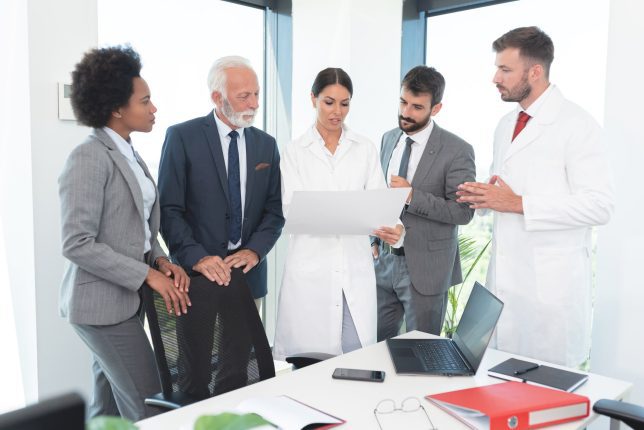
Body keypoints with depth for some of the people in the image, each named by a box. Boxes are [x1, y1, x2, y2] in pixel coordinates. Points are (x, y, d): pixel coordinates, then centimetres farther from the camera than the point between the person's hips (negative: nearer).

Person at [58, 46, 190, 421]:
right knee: (151, 410, -2)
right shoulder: (90, 157, -16)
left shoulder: (130, 155, 11)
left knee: (108, 409, 18)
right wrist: (148, 275, -20)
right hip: (104, 303, -8)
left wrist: (160, 260, -3)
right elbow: (77, 244, -20)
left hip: (126, 298, 8)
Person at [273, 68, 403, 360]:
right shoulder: (295, 151, 4)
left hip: (355, 268, 2)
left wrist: (390, 226, -22)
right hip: (311, 268, -1)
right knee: (308, 357, 2)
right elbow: (291, 208, -7)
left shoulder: (365, 149, 9)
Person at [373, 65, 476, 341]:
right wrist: (374, 239, 7)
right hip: (383, 260, 5)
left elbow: (462, 211, -15)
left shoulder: (457, 151, -11)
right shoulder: (389, 139, 8)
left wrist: (412, 196, -23)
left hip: (425, 268, -5)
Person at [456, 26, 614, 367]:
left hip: (551, 283, -7)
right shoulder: (506, 125, 14)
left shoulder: (576, 124, -11)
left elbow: (599, 205, -16)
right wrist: (484, 196, 1)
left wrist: (519, 204, -20)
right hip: (505, 275, 7)